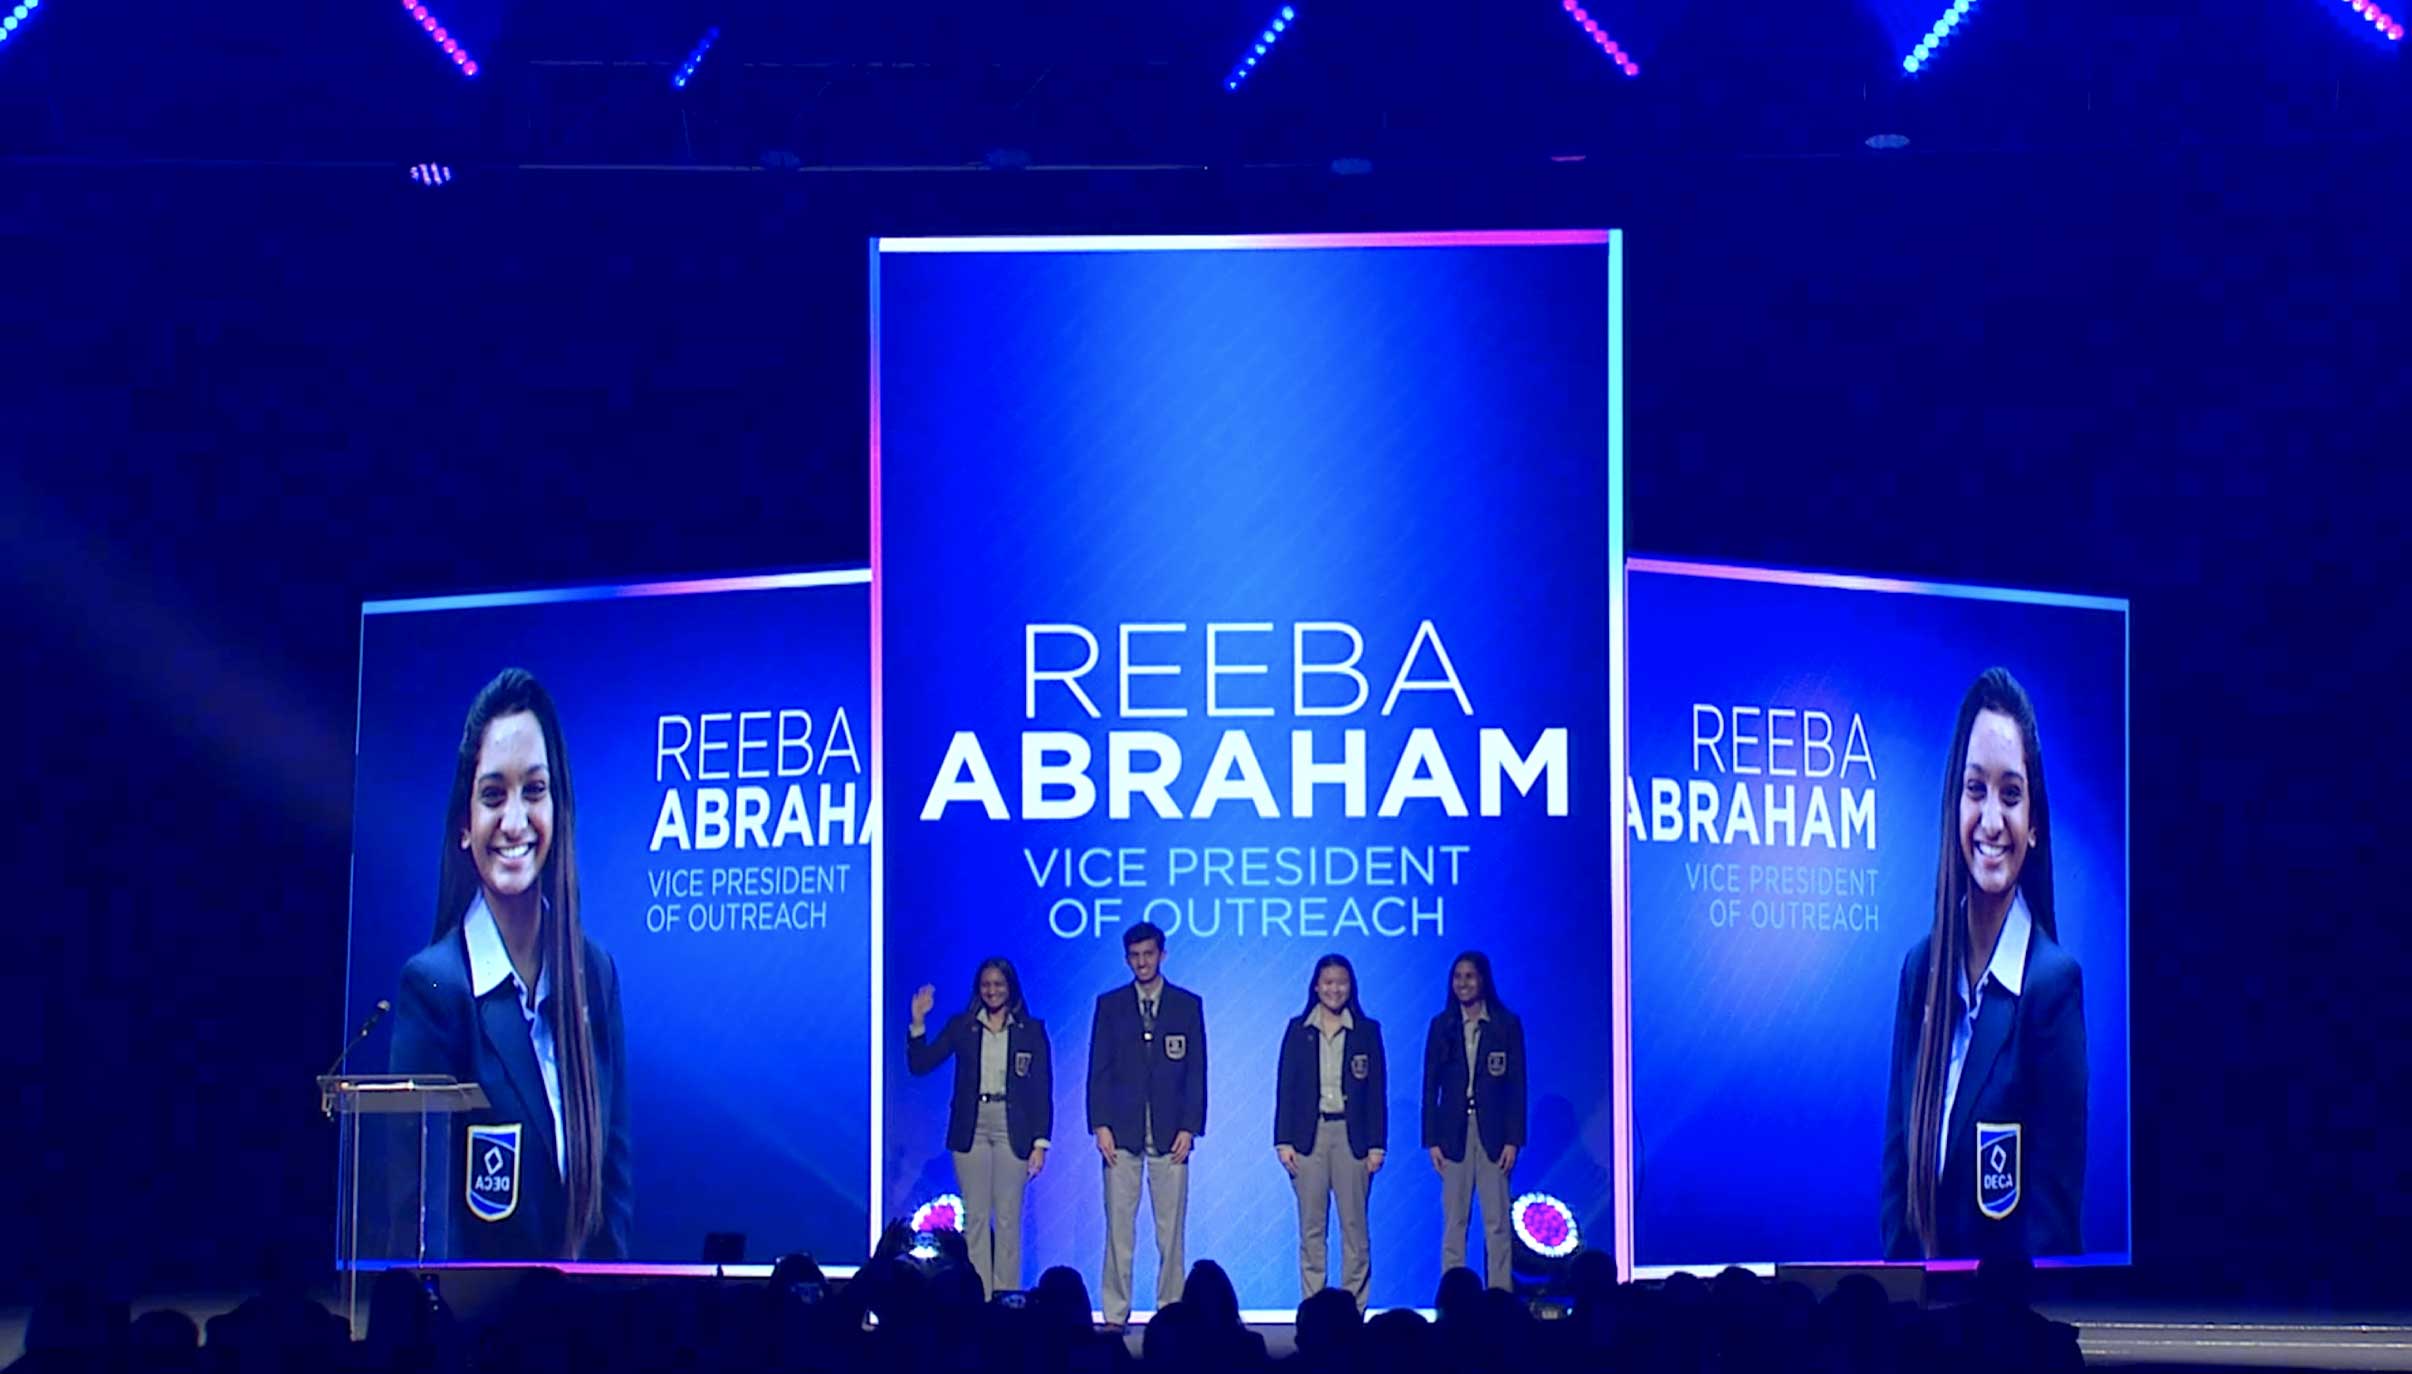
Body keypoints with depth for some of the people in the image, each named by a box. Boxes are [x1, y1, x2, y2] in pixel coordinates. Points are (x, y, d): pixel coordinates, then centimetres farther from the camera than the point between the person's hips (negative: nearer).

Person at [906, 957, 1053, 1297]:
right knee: (975, 1218, 0)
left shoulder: (1031, 1030, 5)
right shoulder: (961, 1026, 7)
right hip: (971, 1129, 1)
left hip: (1012, 1130, -1)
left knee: (1008, 1218, -1)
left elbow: (1042, 1090, 2)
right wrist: (918, 1022, -10)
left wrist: (1040, 1142, -4)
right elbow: (920, 1064, 2)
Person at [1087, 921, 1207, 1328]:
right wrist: (1101, 1125, -4)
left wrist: (1189, 1128, -4)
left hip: (1169, 1135, 0)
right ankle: (1115, 1314, 1)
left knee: (1171, 1230, -1)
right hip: (1122, 1133, 0)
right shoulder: (1110, 1005, 8)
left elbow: (1196, 1072, 5)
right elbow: (1099, 1070, 6)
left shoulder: (1187, 1005, 8)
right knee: (1118, 1229, -2)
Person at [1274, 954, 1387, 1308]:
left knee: (1354, 1226, -3)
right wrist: (1283, 1141, -2)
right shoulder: (1298, 1030, 6)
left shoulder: (1367, 1031, 5)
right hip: (1309, 1133, 1)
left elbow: (1377, 1090, 5)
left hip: (1351, 1135, -1)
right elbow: (1285, 1087, 5)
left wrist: (1377, 1144, -2)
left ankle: (1353, 1307, 0)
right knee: (1311, 1227, 1)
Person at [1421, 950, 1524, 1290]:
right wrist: (1432, 1140, 0)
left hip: (1493, 1132, -1)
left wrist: (1513, 1140, -5)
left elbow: (1517, 1086, 1)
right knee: (1453, 1221, 1)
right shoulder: (1442, 1026, 6)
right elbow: (1430, 1086, 6)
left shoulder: (1507, 1025, 2)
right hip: (1454, 1131, 1)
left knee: (1496, 1222, -2)